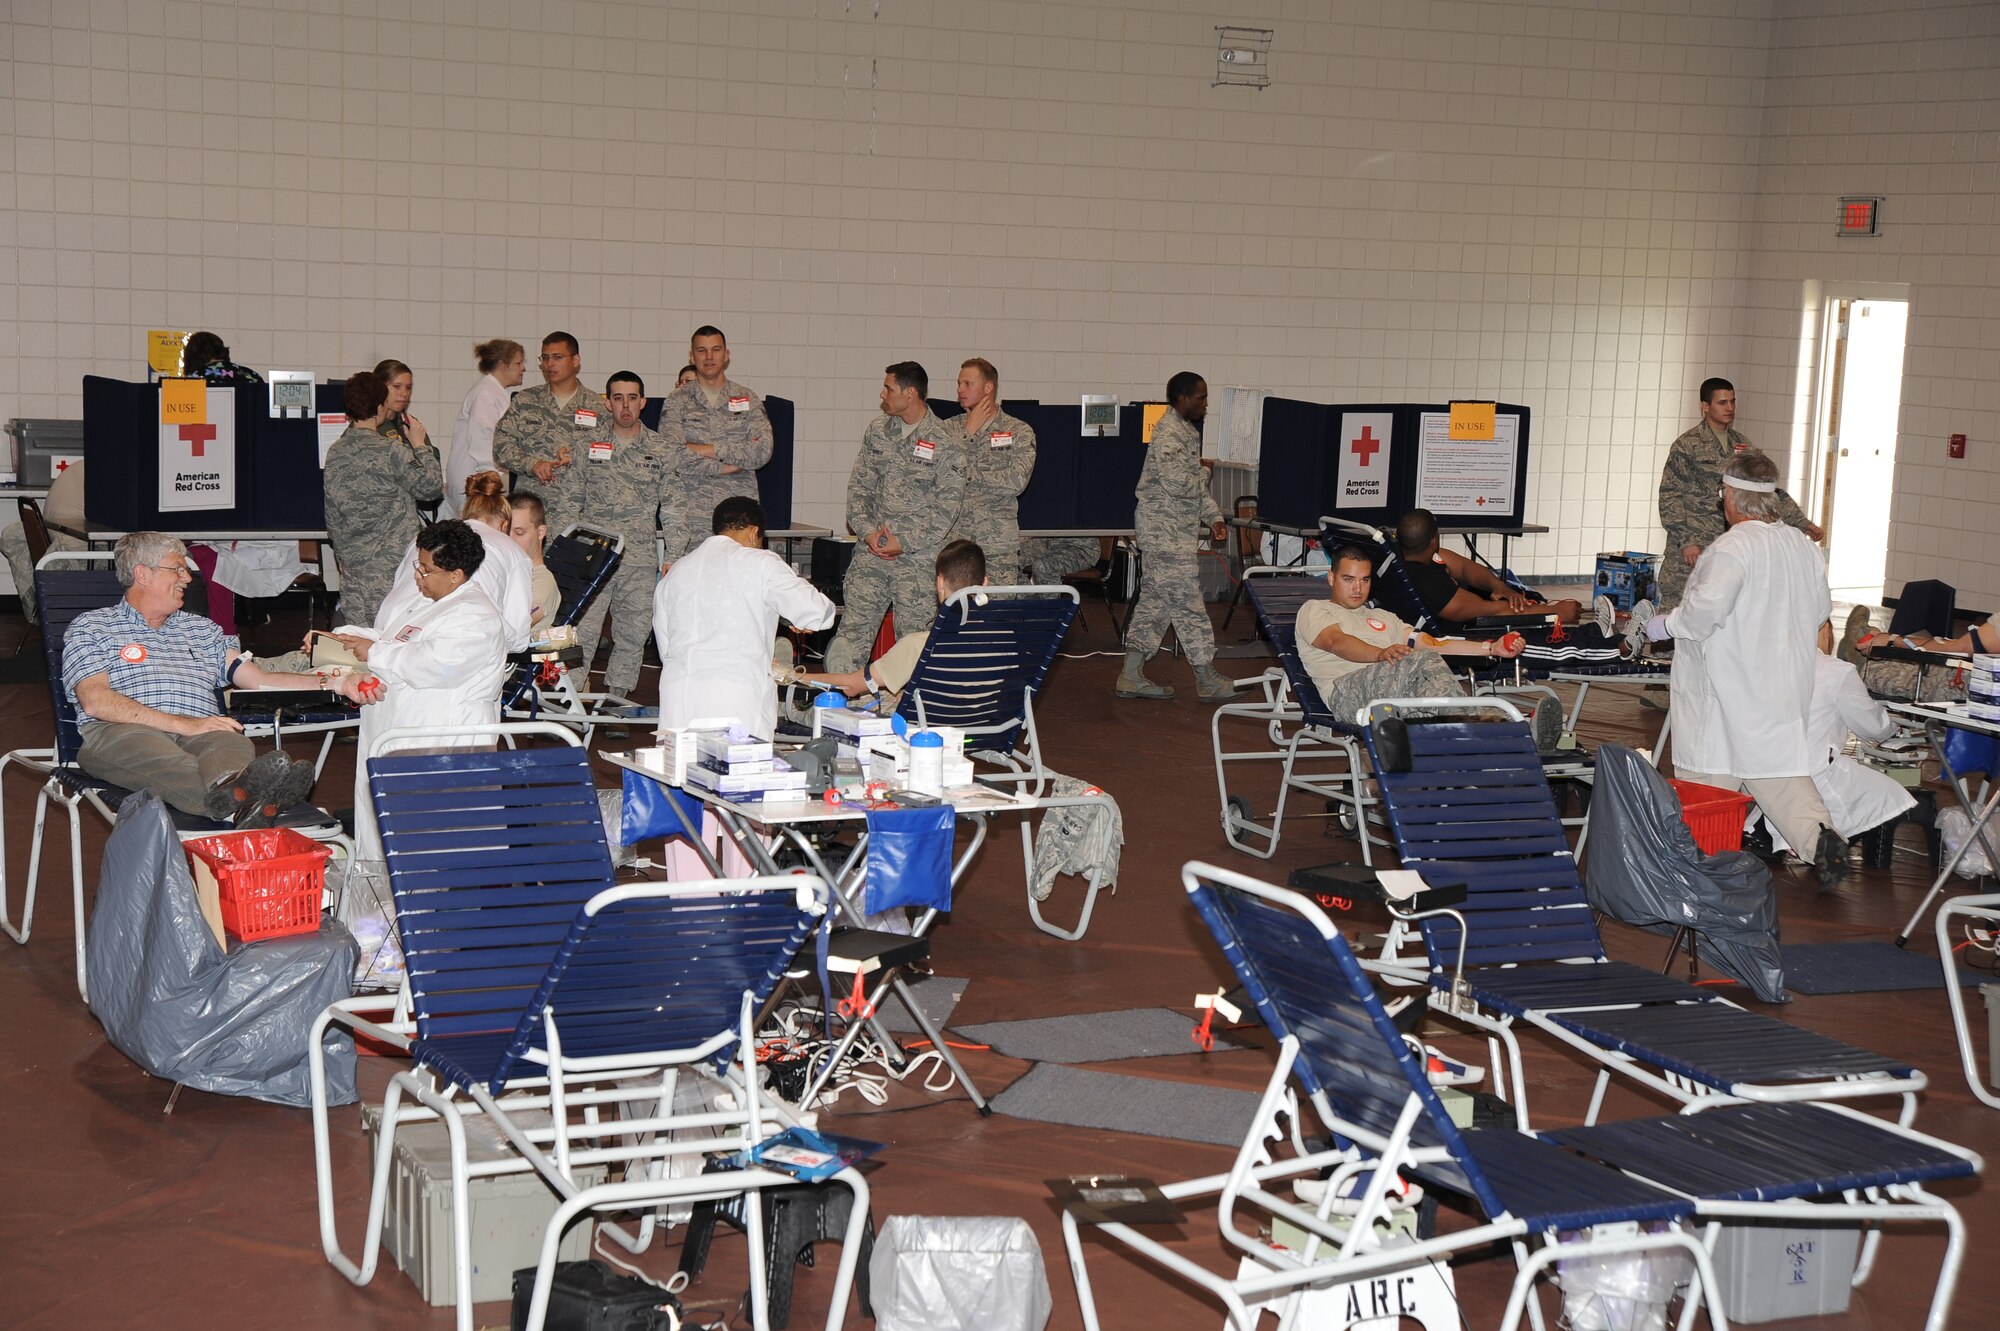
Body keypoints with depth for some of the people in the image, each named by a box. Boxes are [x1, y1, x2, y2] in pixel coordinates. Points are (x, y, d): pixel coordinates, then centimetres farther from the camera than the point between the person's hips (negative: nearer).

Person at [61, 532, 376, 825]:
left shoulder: (201, 629, 32)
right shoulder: (90, 627, 15)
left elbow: (261, 680, 24)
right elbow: (96, 701, -2)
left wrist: (335, 685, 9)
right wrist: (183, 725, -13)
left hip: (198, 732, 4)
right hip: (122, 732, -4)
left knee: (232, 743, -33)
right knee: (151, 750, -41)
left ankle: (231, 791, -70)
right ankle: (238, 805, -71)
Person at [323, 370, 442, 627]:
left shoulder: (334, 452, 5)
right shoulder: (391, 451, -14)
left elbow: (332, 518, 12)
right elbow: (431, 486, -6)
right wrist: (420, 445, 6)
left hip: (353, 564, 6)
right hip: (392, 562, -6)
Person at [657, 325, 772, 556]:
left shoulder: (748, 400, 13)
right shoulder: (677, 402, 8)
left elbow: (762, 451, -2)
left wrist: (707, 449, -7)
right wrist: (731, 466, -7)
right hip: (692, 517, -1)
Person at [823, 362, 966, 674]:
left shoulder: (946, 445, -6)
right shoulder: (878, 431, 9)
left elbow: (946, 508, -8)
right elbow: (858, 485, 11)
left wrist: (904, 542, -13)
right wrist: (867, 531, -4)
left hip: (918, 558, -4)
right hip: (871, 553, 4)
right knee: (852, 632, 1)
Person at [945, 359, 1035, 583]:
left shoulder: (1019, 432, 3)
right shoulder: (949, 429, 10)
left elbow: (1017, 481, -11)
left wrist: (968, 472, -8)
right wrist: (968, 433, -4)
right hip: (953, 545, 2)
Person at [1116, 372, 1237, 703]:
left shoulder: (1187, 431, 17)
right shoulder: (1169, 434, -16)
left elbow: (1197, 487, 23)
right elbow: (1179, 483, -27)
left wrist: (1213, 517, 13)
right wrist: (1204, 475, -7)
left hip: (1172, 530, 11)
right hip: (1165, 530, -11)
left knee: (1155, 600, 11)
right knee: (1187, 601, -6)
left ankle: (1131, 676, 14)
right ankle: (1208, 681, -2)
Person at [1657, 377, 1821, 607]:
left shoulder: (1743, 445, 13)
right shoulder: (1687, 445, -4)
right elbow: (1670, 496, -7)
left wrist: (1802, 523, 13)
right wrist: (1686, 541, -16)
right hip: (1690, 549, -5)